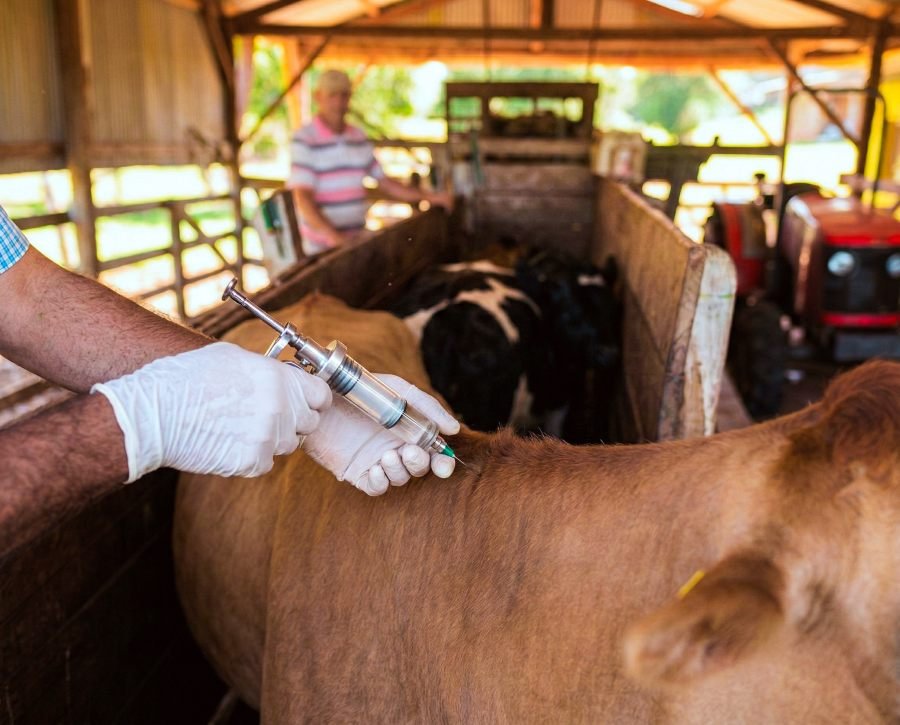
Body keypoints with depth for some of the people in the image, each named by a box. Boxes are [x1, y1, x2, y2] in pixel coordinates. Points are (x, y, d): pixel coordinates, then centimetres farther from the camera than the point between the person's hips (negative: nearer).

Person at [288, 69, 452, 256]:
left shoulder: (359, 137, 14)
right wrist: (333, 235, -30)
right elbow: (303, 198, -15)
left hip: (358, 240, 6)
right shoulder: (304, 140, -6)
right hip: (324, 247, -6)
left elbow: (385, 182, 19)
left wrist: (430, 197, 11)